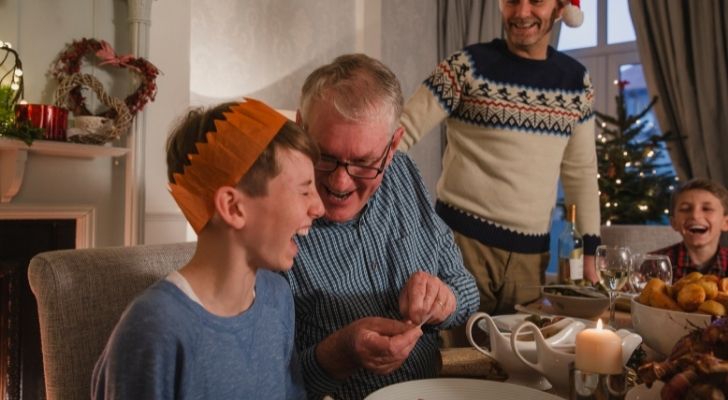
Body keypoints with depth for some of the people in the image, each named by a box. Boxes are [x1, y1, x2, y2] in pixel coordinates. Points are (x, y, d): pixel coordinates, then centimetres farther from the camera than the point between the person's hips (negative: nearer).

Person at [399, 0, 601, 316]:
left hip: (532, 252, 4)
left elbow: (581, 171, 12)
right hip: (463, 239, -3)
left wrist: (589, 250, 8)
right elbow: (402, 131, -9)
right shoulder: (467, 67, -6)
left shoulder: (576, 81, 7)